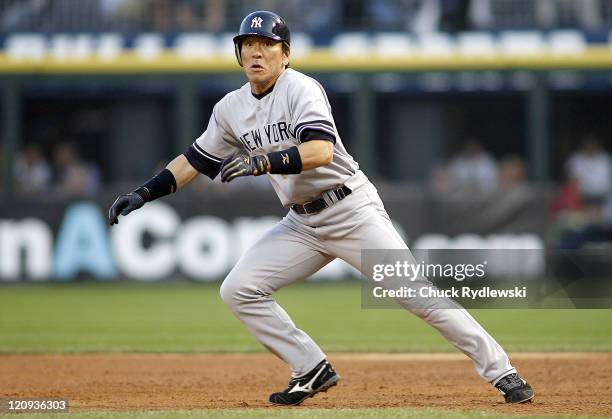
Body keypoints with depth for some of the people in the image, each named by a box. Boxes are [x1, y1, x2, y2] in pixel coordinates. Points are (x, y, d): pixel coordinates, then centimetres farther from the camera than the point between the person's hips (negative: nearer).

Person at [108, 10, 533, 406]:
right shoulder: (231, 108, 7)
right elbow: (195, 160, 18)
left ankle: (500, 371, -9)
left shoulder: (301, 89, -15)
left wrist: (263, 162, -40)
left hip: (352, 209, -7)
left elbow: (321, 150, -30)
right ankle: (313, 371, 5)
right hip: (302, 223, 7)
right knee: (238, 290, -6)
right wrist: (144, 193, 11)